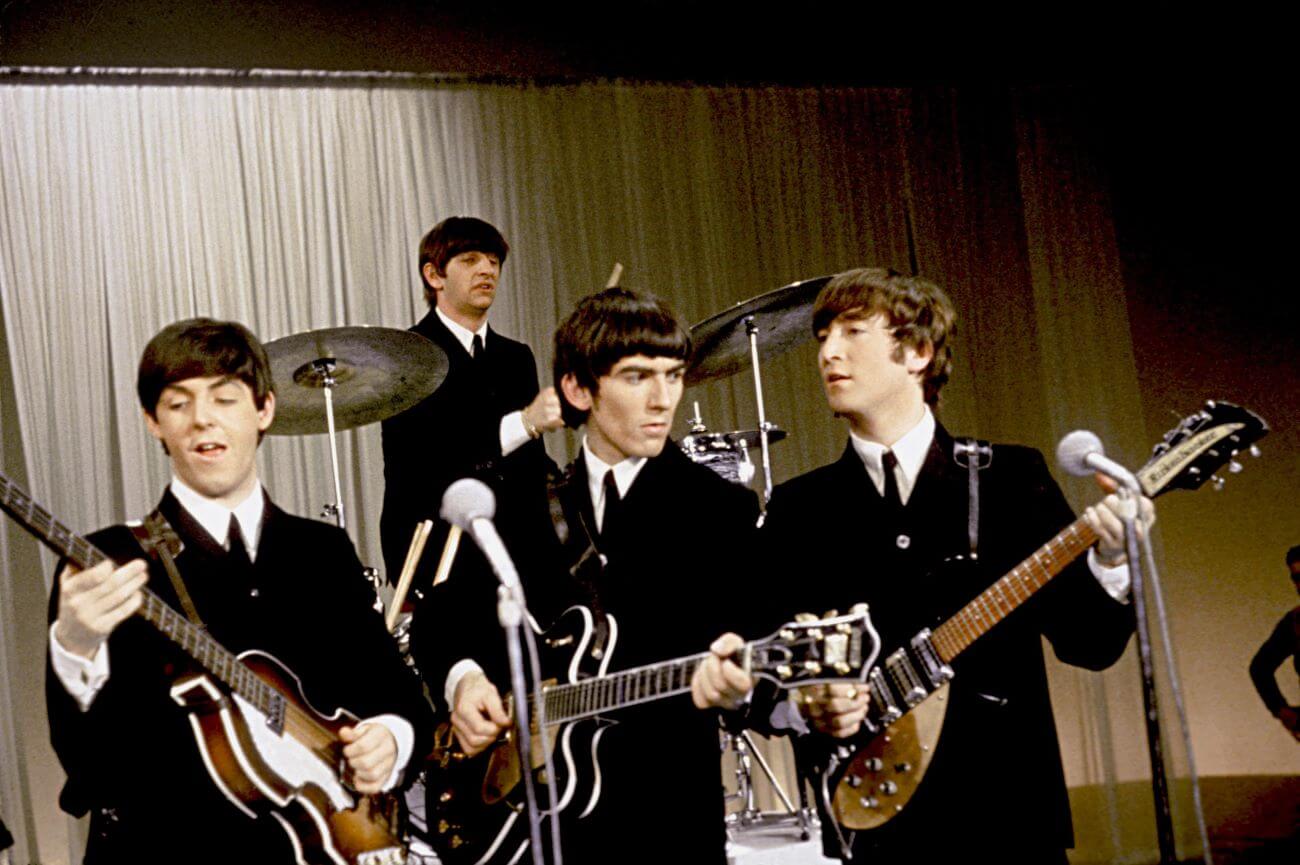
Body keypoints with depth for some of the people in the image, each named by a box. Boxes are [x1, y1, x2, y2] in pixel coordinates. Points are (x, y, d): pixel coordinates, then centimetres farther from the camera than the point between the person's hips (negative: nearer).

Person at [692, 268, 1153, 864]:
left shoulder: (1010, 477, 4)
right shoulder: (797, 509, 7)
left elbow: (1087, 642, 1)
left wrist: (1110, 562, -17)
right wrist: (804, 711, -12)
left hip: (1010, 812, -1)